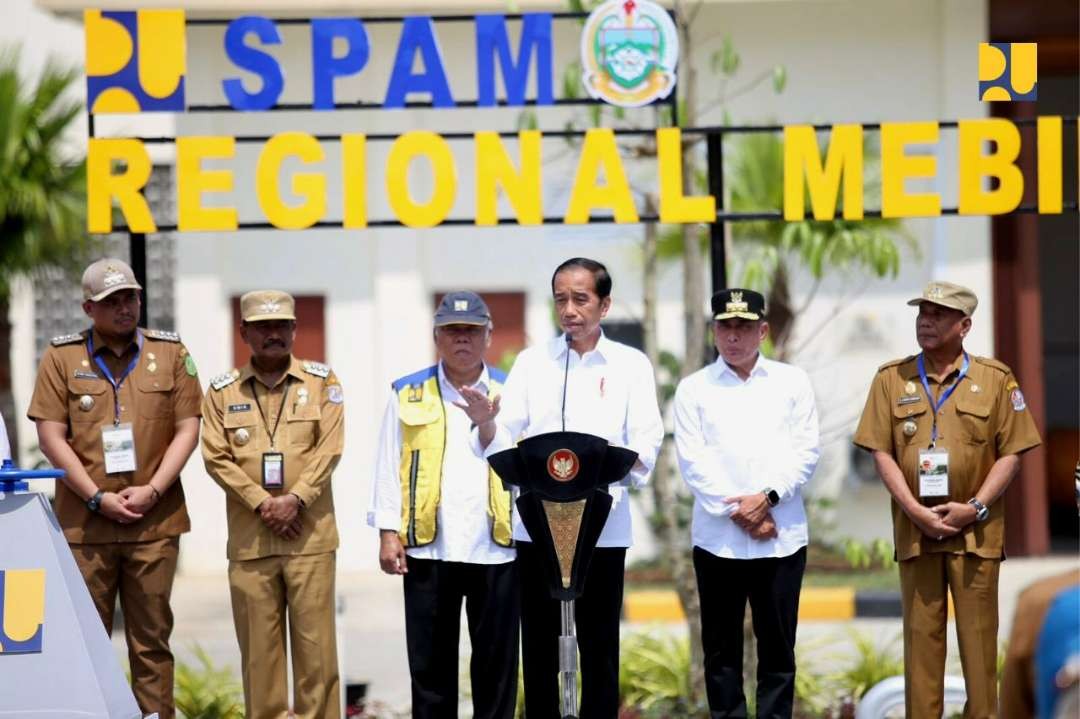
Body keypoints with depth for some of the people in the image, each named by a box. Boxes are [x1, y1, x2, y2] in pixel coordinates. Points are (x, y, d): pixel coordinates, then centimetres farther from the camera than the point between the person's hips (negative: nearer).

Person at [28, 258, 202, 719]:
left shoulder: (170, 353, 7)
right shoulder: (62, 357, 4)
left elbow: (187, 429, 4)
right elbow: (51, 437, 0)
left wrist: (152, 491, -8)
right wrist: (97, 498, -8)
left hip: (154, 520, 1)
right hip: (84, 521, -1)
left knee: (151, 638, 4)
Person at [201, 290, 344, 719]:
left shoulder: (322, 382, 7)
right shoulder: (222, 391, 9)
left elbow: (329, 449, -1)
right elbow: (216, 457, 1)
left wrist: (295, 499, -13)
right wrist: (262, 504, -10)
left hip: (310, 536, -1)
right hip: (249, 538, 1)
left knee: (315, 640, -2)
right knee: (258, 643, 3)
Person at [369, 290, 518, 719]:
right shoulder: (409, 395, 10)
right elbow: (389, 468, 8)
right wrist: (388, 533, 1)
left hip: (496, 548, 0)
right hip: (428, 549, 0)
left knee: (496, 662, 3)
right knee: (430, 662, 4)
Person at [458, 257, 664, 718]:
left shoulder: (631, 365, 5)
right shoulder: (532, 362, 9)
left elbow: (647, 447, -5)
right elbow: (500, 445, 2)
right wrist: (485, 422, -21)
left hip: (602, 526, -1)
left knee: (599, 649, 3)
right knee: (539, 649, 4)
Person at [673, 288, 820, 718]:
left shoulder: (792, 382, 9)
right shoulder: (693, 389, 6)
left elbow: (805, 451, 1)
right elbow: (693, 461, -2)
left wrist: (767, 497, -13)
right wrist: (738, 513, -10)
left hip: (781, 537, 0)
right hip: (717, 537, 0)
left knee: (777, 649, 3)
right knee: (721, 649, 3)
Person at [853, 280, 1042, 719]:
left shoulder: (996, 379, 2)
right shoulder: (892, 378, 5)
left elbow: (1011, 452, 0)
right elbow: (881, 451, 1)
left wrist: (976, 507, -11)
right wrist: (916, 511, -10)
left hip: (975, 530, -1)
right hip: (915, 529, 1)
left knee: (978, 634, 3)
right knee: (921, 634, 4)